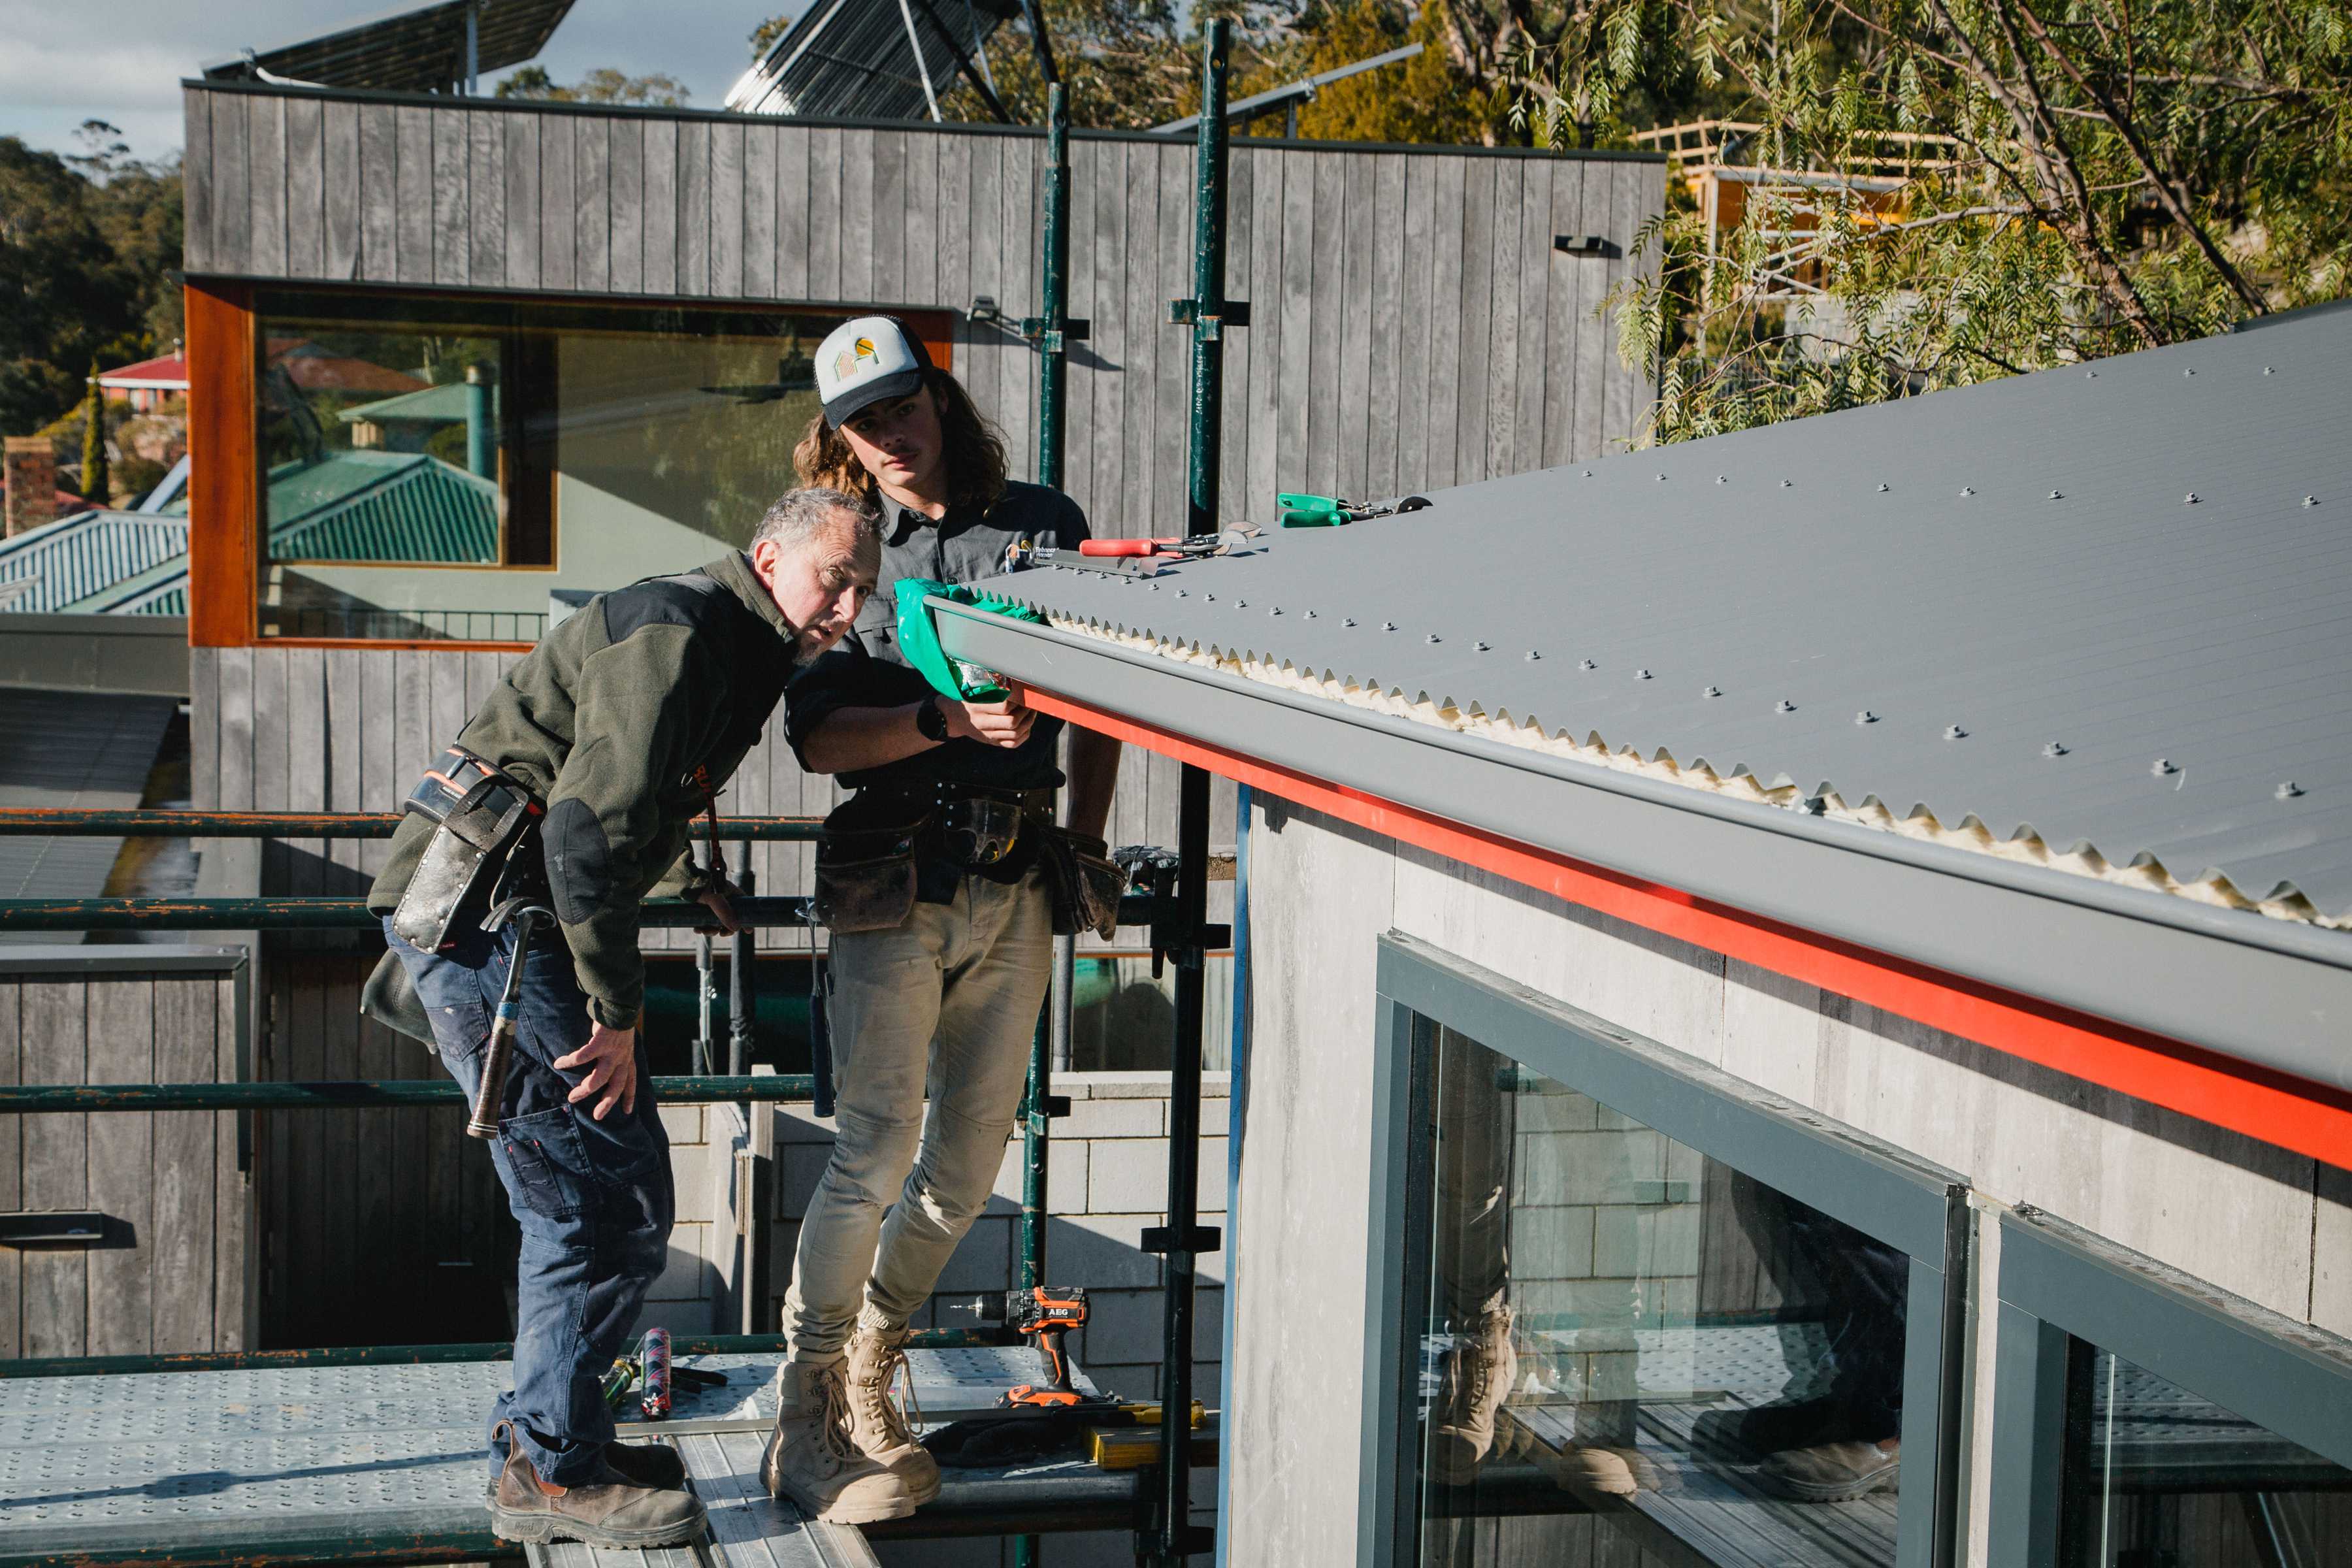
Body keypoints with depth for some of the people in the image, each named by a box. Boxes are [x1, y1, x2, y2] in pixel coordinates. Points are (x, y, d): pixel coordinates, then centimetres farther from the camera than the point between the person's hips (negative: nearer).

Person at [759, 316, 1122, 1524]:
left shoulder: (1043, 524, 10)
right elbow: (817, 735, -7)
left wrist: (1086, 842, 13)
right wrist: (949, 718, -21)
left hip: (1018, 890, 3)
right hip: (894, 885, -3)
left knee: (970, 1162, 6)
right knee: (876, 1153, -10)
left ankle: (871, 1362, 24)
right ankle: (808, 1405, 2)